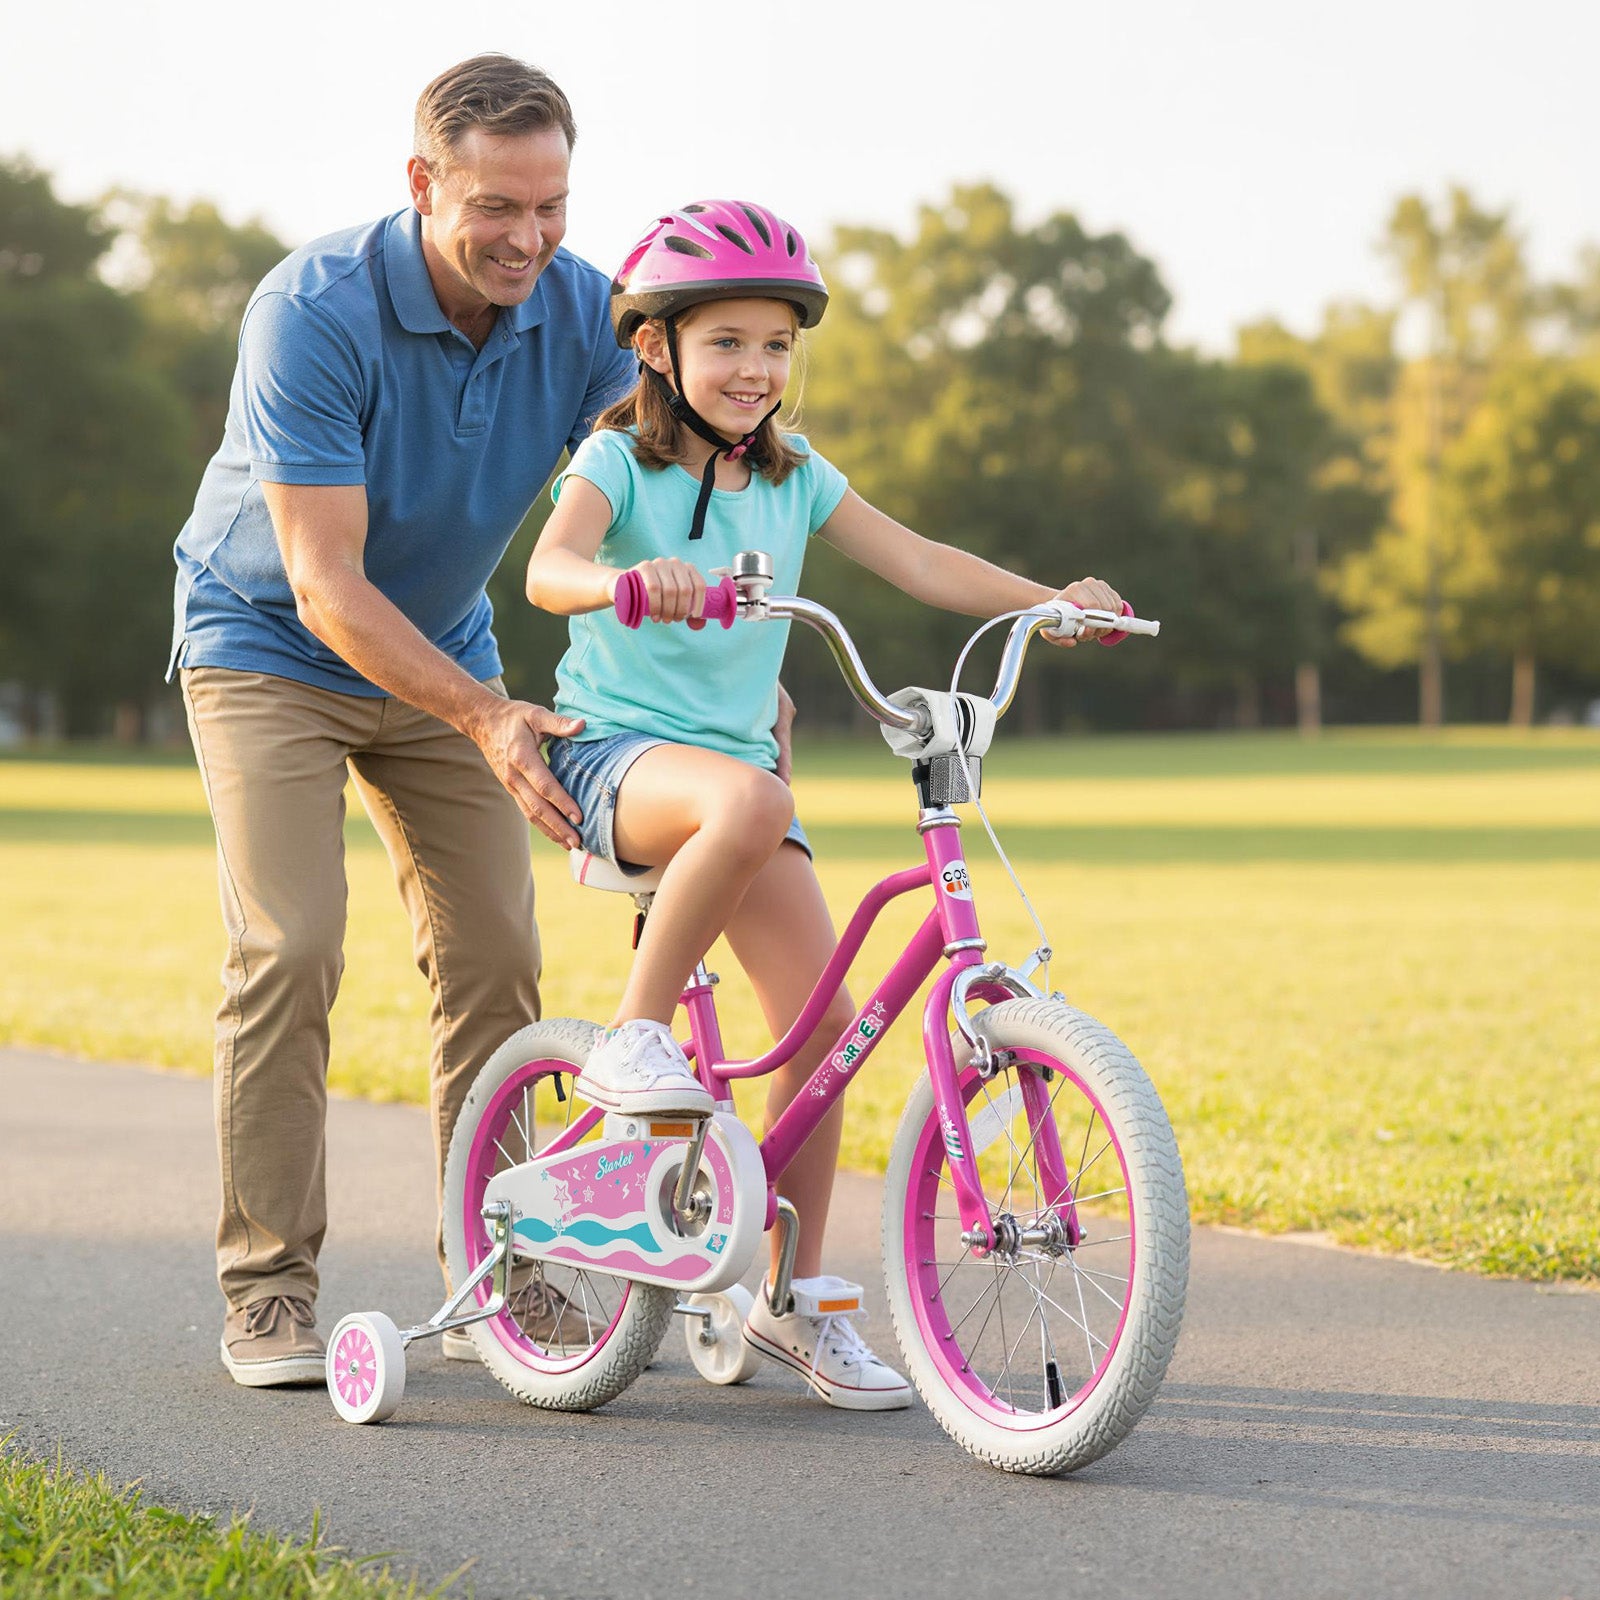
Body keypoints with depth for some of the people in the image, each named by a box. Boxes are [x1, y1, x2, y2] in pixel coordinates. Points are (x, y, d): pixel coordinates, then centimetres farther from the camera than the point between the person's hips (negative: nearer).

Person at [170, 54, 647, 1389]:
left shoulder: (585, 314, -15)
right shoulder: (313, 313, -29)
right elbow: (325, 585, -31)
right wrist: (484, 717, -40)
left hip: (442, 651, 5)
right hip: (268, 644, -4)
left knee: (494, 955, -3)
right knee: (289, 945, -16)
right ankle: (268, 1285, -6)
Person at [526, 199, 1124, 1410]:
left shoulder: (795, 477, 10)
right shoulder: (619, 460, -5)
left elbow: (919, 562, 6)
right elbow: (549, 567, -24)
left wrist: (1050, 601, -9)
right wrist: (627, 577, -47)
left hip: (735, 753, 5)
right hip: (614, 751, -5)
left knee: (822, 1018, -7)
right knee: (749, 800, -40)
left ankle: (794, 1298, 5)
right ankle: (634, 1035, -22)